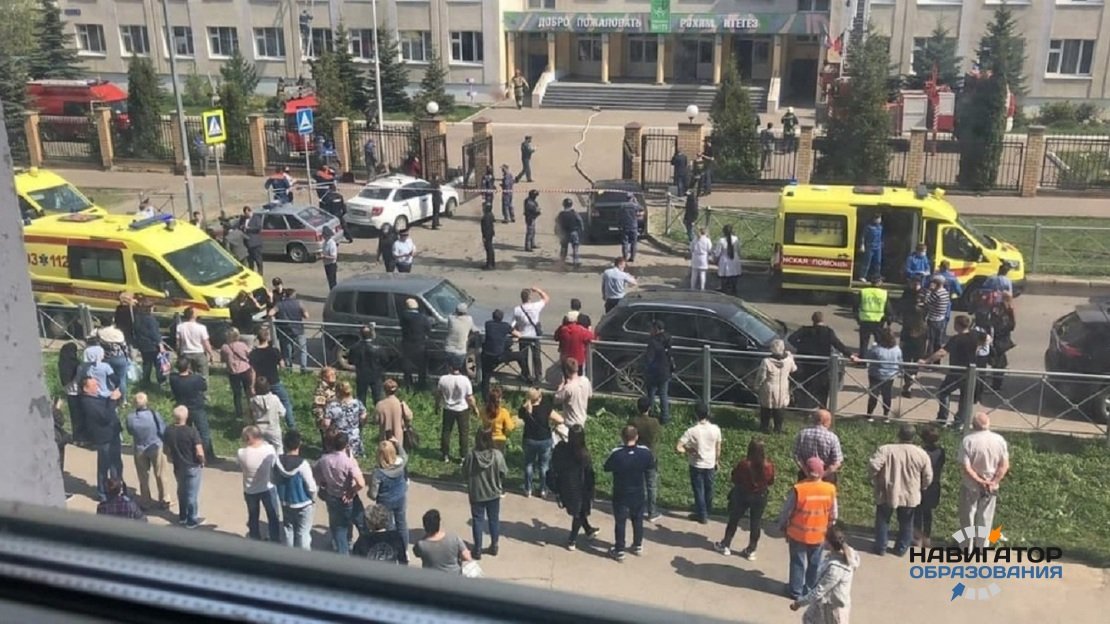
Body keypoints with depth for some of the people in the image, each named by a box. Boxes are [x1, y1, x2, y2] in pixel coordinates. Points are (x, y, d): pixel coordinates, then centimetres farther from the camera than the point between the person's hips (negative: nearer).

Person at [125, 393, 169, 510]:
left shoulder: (130, 418, -21)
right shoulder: (154, 415, -26)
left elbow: (130, 432, -3)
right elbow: (163, 430, -14)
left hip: (139, 450, 1)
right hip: (156, 447, -1)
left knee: (143, 477, 19)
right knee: (159, 475, 16)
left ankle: (146, 501, 31)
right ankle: (163, 500, 27)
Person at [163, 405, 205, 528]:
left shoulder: (168, 431, -10)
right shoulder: (192, 432, -25)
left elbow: (165, 449, 4)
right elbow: (200, 453, -25)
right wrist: (202, 462, -5)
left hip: (178, 467, 5)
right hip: (192, 467, -5)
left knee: (181, 491, 25)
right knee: (192, 494, 10)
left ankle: (182, 517, 38)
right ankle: (192, 520, 22)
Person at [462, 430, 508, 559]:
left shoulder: (471, 456, -19)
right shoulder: (497, 455, -18)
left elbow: (464, 475, -8)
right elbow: (504, 473, -9)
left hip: (476, 494, -1)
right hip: (494, 493, 1)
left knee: (477, 520, 11)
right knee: (494, 519, 18)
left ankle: (477, 550, 17)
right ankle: (494, 547, 29)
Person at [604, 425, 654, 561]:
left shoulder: (616, 453, -24)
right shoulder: (644, 452, -15)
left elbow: (607, 468, -9)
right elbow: (652, 464, 4)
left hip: (621, 494, -3)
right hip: (638, 493, 3)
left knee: (620, 522, 7)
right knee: (638, 519, 20)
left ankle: (619, 550, 12)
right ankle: (638, 546, 33)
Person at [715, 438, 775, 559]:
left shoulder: (743, 464, -23)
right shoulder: (769, 465, -16)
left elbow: (734, 479, -9)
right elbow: (771, 482, -1)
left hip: (742, 495, -1)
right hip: (760, 496, 2)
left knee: (733, 520, 15)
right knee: (756, 523, 14)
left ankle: (725, 545, 26)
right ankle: (751, 551, 22)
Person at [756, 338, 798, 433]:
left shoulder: (766, 361, -24)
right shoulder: (788, 360, -16)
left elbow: (761, 377, -15)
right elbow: (794, 369, 7)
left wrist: (757, 385, 4)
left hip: (769, 391, -2)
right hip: (783, 391, 2)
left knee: (766, 410, 17)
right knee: (780, 411, 20)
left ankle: (765, 427, 28)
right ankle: (778, 429, 30)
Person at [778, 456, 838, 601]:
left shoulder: (797, 489, -23)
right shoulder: (830, 489, -14)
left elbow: (786, 511, -12)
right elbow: (833, 515, 0)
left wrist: (782, 526, 6)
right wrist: (828, 528, 17)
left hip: (798, 534, -2)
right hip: (819, 535, 2)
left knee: (798, 563, 14)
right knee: (814, 563, 19)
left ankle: (796, 591, 24)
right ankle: (811, 590, 31)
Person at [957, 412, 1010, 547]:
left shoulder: (968, 440, -19)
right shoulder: (999, 440, -8)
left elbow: (965, 467, -23)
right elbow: (1005, 465, -8)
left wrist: (979, 481, -14)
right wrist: (993, 482, -11)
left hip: (970, 486, -3)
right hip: (991, 487, 3)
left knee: (968, 517, 13)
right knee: (985, 518, 17)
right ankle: (982, 547, 27)